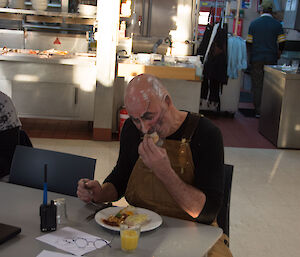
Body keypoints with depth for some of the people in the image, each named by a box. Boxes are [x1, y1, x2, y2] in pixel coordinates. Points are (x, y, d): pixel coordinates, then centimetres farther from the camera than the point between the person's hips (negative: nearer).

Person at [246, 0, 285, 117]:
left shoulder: (254, 23, 0)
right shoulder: (277, 24, -2)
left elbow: (249, 42, 1)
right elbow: (282, 43, -3)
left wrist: (251, 55, 15)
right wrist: (278, 54, 16)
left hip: (256, 59, 0)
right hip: (271, 59, 0)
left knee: (257, 85, 6)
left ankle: (258, 111, 7)